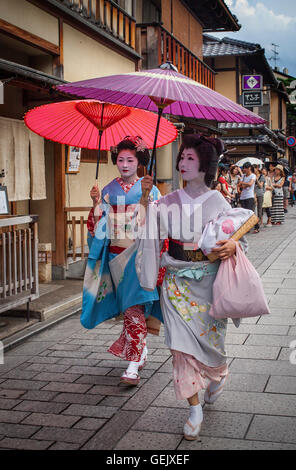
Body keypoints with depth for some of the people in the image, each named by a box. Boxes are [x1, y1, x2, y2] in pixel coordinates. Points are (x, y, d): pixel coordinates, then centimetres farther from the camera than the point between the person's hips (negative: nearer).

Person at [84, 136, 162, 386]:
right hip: (115, 255, 4)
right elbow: (100, 226, 7)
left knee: (135, 307, -11)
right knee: (129, 306, 13)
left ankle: (133, 366, -10)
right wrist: (96, 204, -8)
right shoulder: (109, 191, 8)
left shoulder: (150, 189, -1)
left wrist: (148, 200, -21)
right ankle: (142, 350, 33)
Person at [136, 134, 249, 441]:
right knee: (182, 342, -2)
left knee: (209, 337, 11)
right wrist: (145, 197, -8)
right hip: (177, 282, 2)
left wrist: (233, 246, -23)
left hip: (208, 282, -1)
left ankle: (217, 376, 47)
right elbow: (149, 229, 1)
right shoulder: (169, 202, 2)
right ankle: (195, 408, 9)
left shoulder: (218, 202, -4)